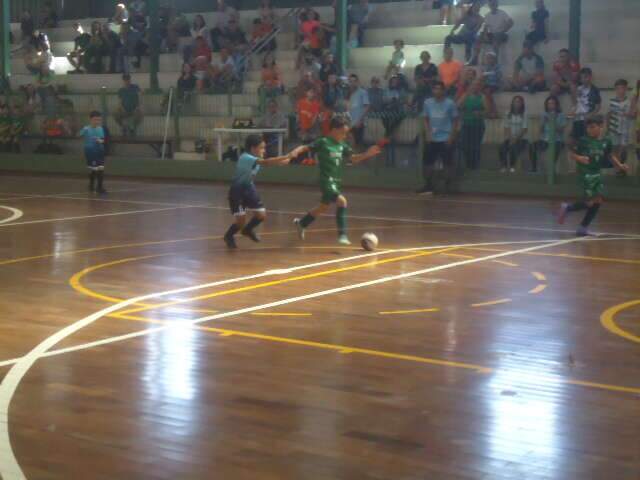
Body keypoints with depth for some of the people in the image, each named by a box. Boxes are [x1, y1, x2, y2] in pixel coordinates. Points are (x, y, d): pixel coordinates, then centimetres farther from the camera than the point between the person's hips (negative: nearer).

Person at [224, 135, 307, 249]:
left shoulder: (256, 157, -3)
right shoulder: (246, 158, -30)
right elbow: (266, 162, -42)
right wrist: (287, 156, -46)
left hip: (249, 188, 8)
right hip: (237, 190, -8)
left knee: (262, 215, 2)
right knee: (241, 220, -12)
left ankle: (248, 230, 31)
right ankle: (229, 236, 18)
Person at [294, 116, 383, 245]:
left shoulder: (342, 145, 7)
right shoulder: (323, 142, -11)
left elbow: (354, 158, 8)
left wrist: (367, 154, -6)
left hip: (337, 181, 8)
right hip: (327, 180, -8)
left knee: (324, 207, 21)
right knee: (341, 201, -24)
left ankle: (301, 223, 43)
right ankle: (342, 234, -18)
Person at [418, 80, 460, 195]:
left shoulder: (450, 103, -6)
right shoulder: (427, 102, 4)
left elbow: (455, 120, -2)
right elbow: (426, 119, 12)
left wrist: (451, 137, -9)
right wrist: (428, 133, -1)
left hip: (446, 139, -4)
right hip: (431, 139, 4)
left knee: (448, 163, 0)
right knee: (427, 161, 4)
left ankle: (447, 187, 9)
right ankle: (429, 186, 15)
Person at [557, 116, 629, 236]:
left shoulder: (606, 142, 3)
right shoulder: (583, 141, -8)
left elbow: (611, 156, 19)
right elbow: (572, 154, -4)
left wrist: (620, 165, 7)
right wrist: (580, 158, -23)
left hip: (598, 173, 5)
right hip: (586, 174, -5)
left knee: (598, 201, 0)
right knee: (589, 202, -12)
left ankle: (583, 227, 10)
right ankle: (567, 208, 12)